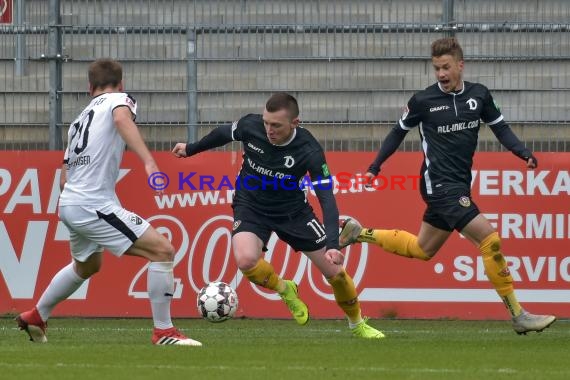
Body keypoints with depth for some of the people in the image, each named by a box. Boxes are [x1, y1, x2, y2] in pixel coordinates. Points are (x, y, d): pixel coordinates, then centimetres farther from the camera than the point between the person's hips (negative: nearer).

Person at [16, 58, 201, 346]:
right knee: (162, 250, -9)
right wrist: (148, 161, -36)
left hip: (69, 203, 9)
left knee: (86, 266, 34)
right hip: (94, 204, -9)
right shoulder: (119, 99, 1)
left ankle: (35, 317, 47)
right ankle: (163, 333, -10)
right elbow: (122, 119, -25)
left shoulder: (80, 119, 23)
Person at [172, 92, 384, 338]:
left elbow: (326, 198, -28)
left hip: (293, 210, -1)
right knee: (246, 260, -30)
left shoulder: (309, 151, -28)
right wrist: (191, 149, 19)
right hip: (251, 207, 1)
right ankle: (284, 289, 4)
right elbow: (224, 134, 2)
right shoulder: (250, 126, -22)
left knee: (333, 269, 0)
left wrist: (333, 245, -41)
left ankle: (357, 325, 30)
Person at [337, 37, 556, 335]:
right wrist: (375, 166, 9)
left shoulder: (479, 95, 3)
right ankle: (518, 315, -12)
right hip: (440, 185, -7)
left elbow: (500, 128, 12)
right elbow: (399, 131, 8)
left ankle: (359, 234, 35)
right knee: (489, 238, -17)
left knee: (422, 249, 19)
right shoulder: (423, 101, -6)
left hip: (459, 186, 7)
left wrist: (524, 154, -4)